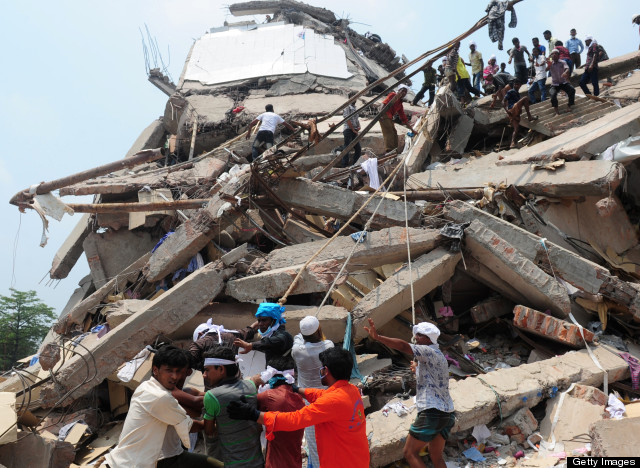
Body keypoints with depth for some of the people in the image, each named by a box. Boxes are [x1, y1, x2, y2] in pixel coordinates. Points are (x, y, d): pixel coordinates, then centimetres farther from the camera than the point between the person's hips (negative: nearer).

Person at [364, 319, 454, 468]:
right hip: (446, 413, 10)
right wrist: (417, 371, 18)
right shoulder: (437, 356, 20)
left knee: (410, 452, -1)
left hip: (432, 413, -10)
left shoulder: (431, 352, -10)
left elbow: (403, 346, -24)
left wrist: (377, 337, -29)